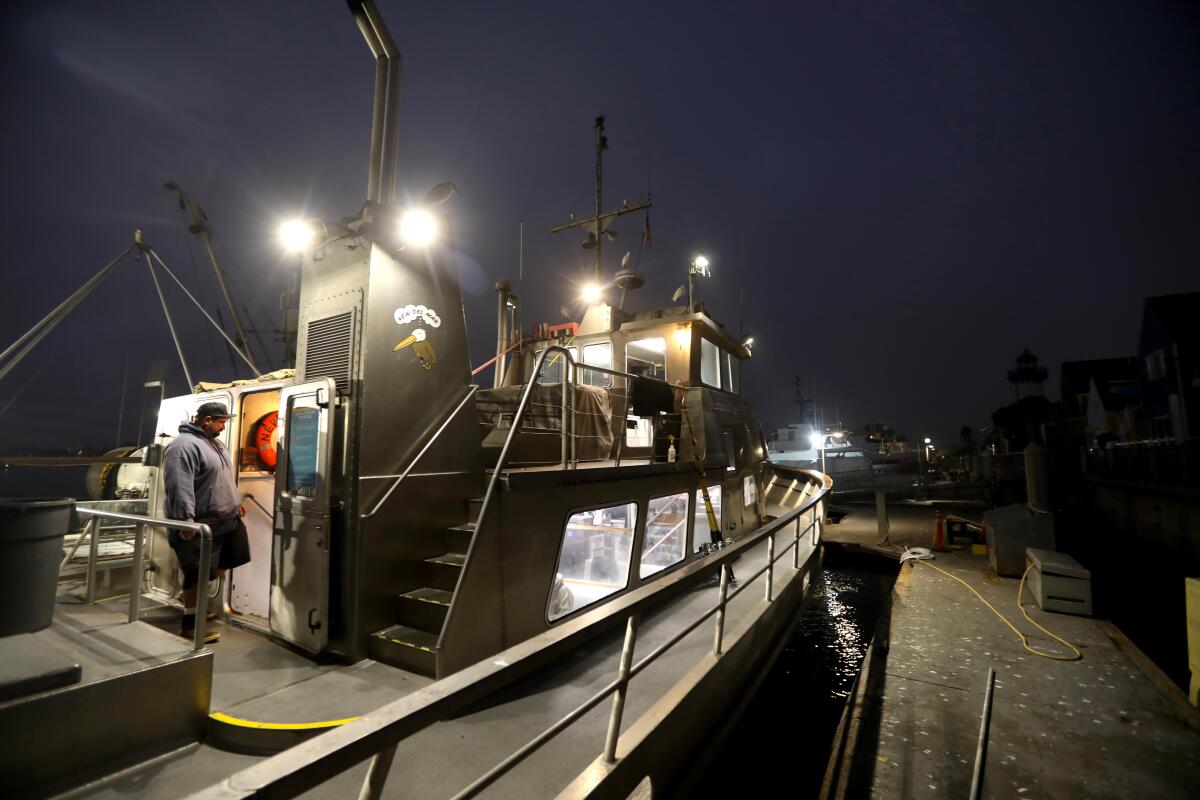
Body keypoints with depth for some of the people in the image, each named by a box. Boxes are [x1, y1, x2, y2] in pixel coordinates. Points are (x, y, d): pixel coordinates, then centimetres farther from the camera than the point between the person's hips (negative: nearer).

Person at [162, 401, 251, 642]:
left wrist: (235, 503, 24)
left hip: (225, 520, 10)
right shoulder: (184, 446, -18)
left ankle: (193, 598, 39)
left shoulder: (213, 442, 14)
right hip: (199, 525, -10)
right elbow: (179, 486, -26)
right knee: (198, 575, 0)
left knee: (223, 564, 20)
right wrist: (185, 520, -29)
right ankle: (189, 625, 14)